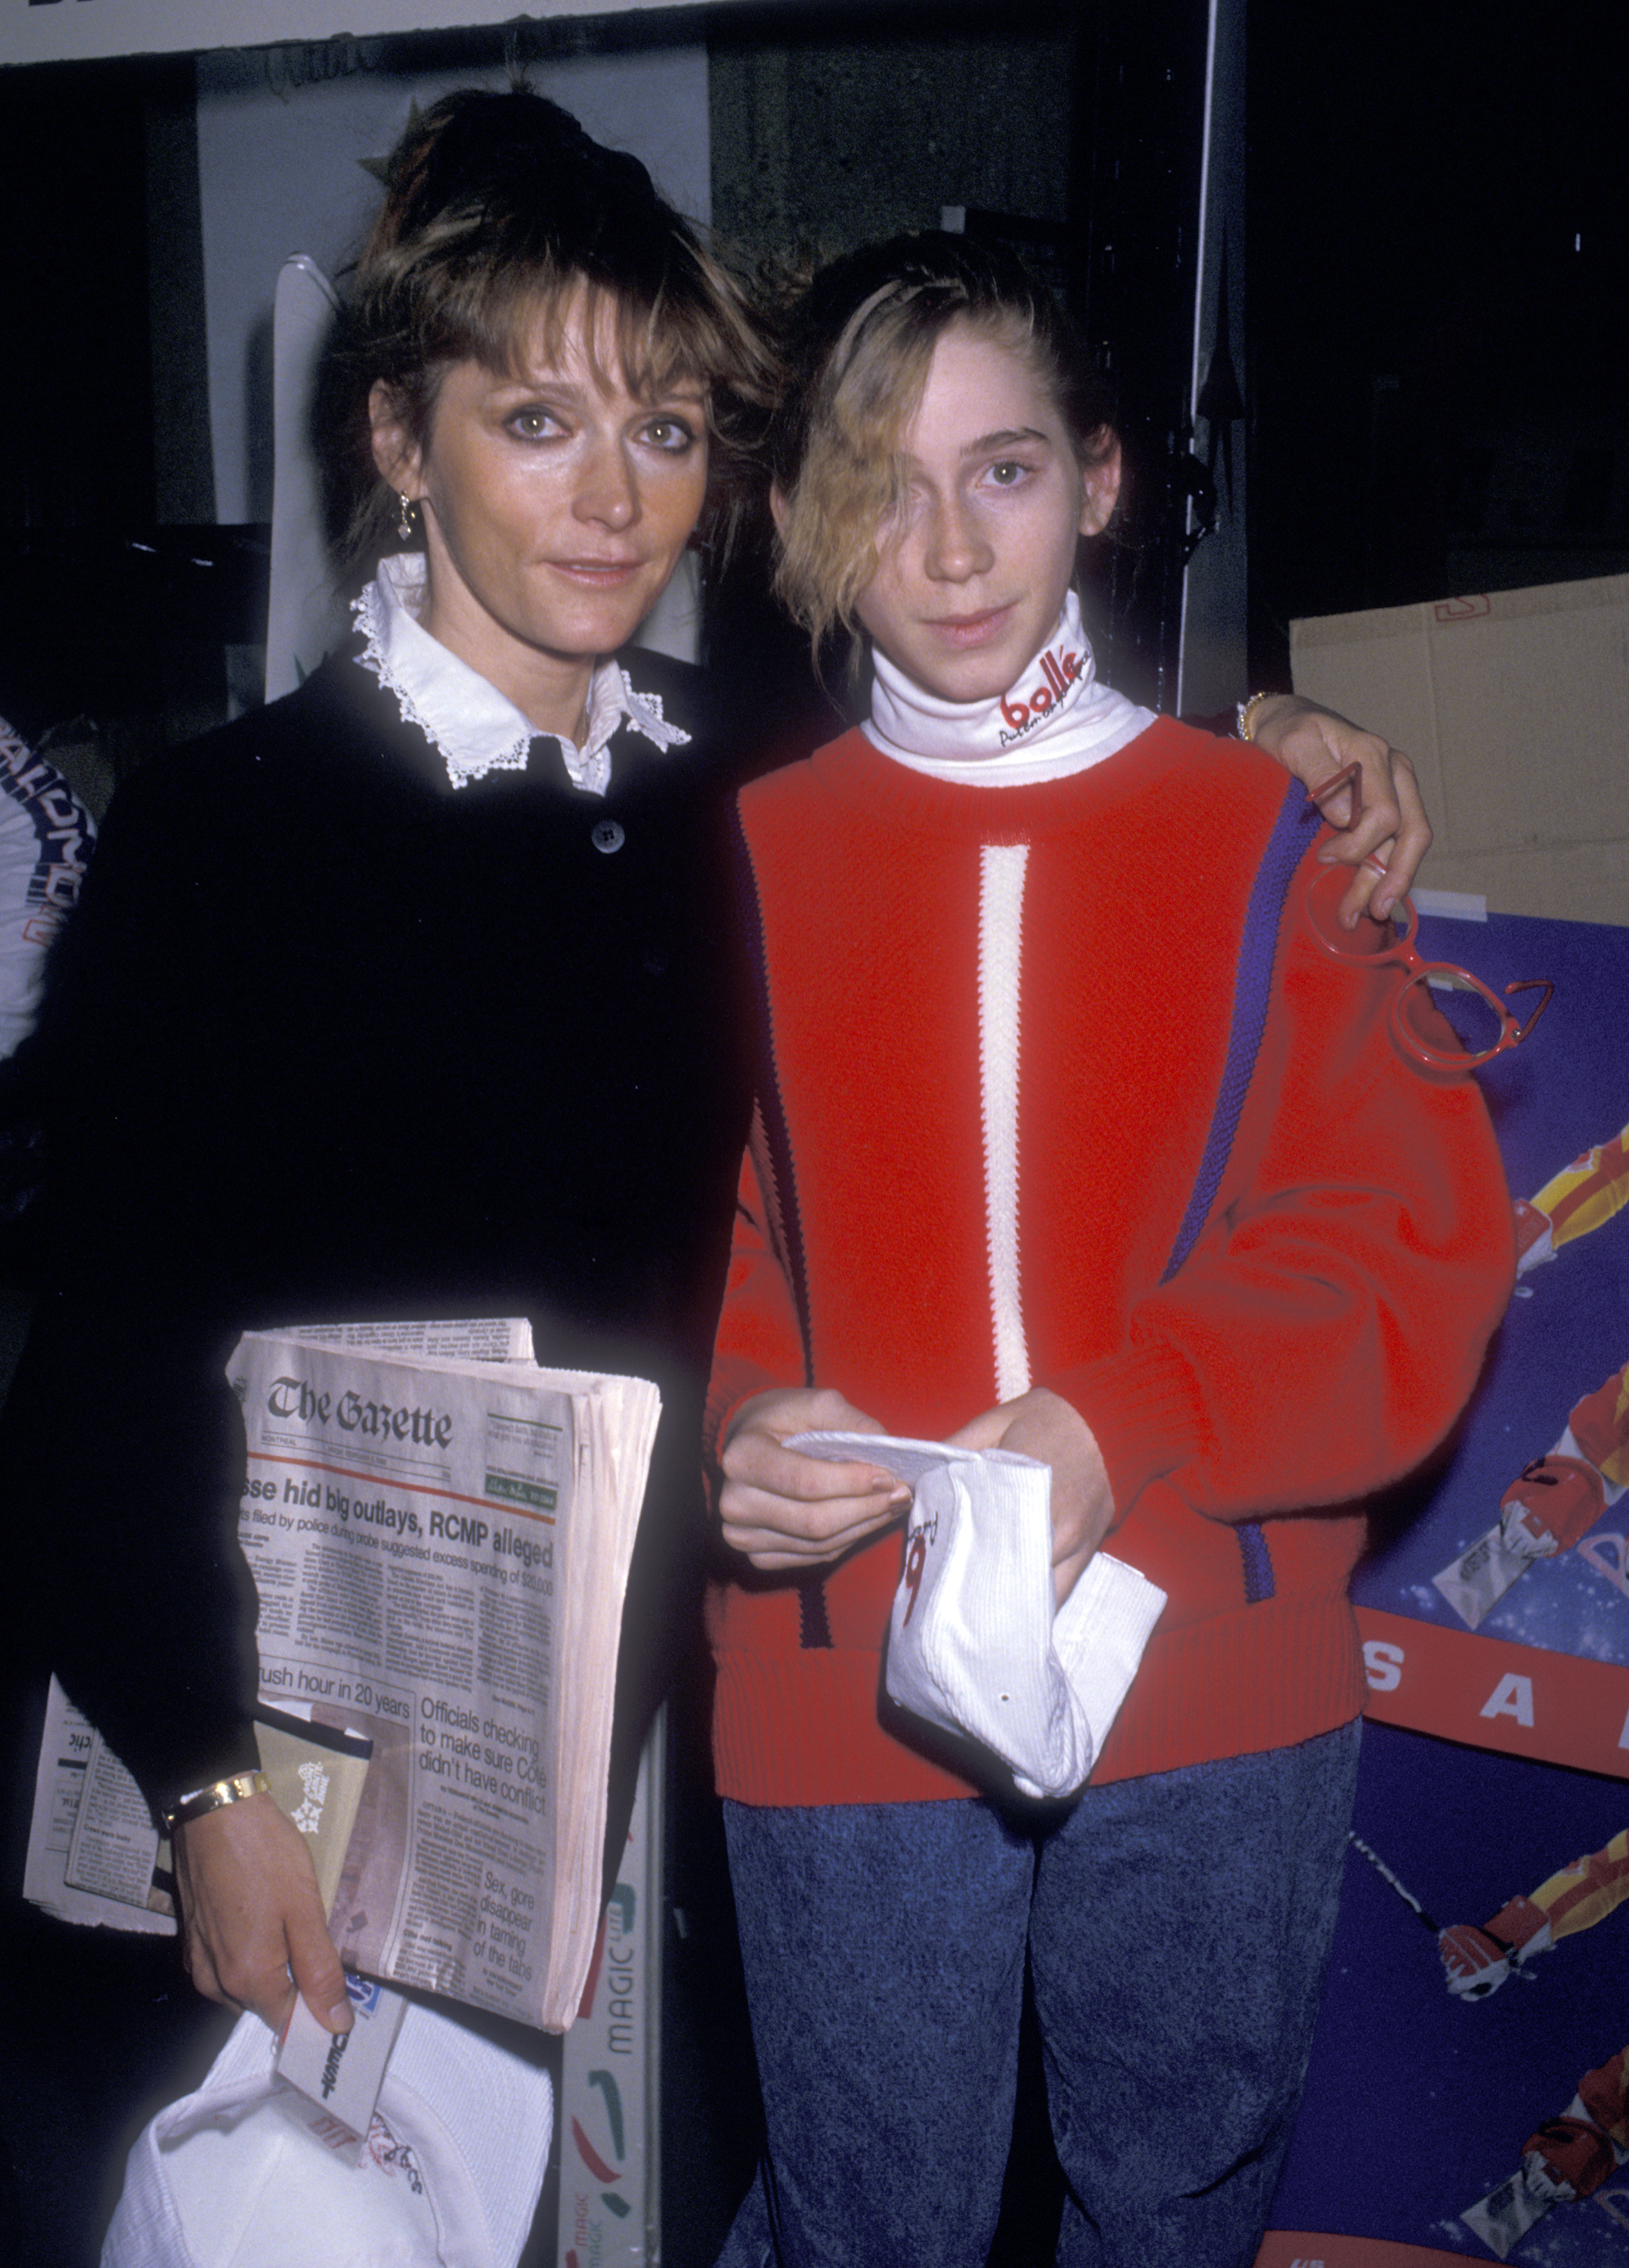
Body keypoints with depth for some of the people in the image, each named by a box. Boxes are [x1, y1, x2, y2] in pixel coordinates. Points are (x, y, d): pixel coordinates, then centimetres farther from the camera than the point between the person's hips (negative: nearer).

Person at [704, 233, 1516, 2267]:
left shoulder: (1264, 842, -1)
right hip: (841, 1694, 0)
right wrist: (734, 1428, -18)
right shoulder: (746, 860, 2)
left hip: (1217, 1698, 1)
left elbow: (1416, 1246, -5)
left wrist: (1127, 1425, -19)